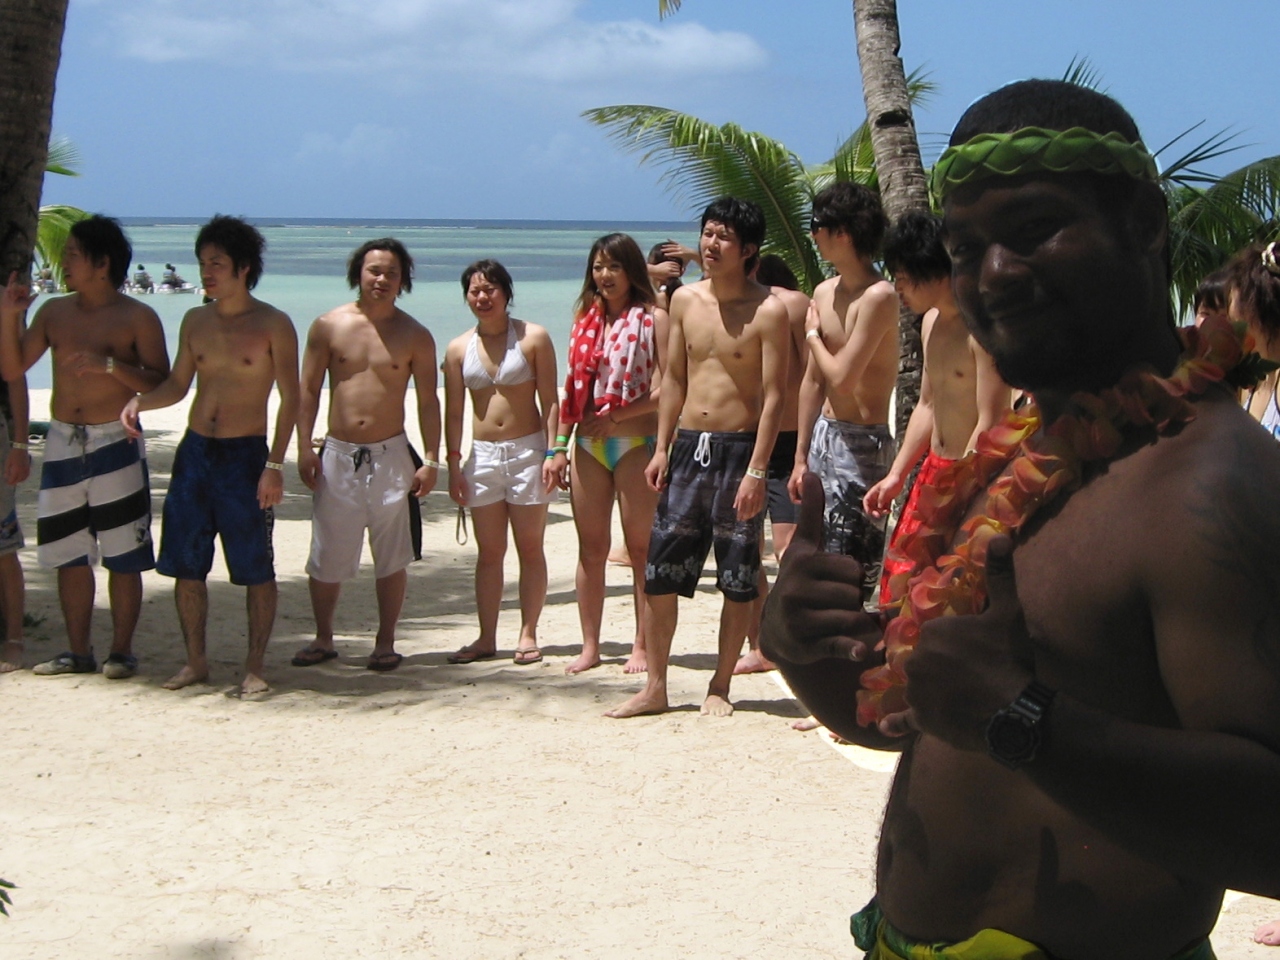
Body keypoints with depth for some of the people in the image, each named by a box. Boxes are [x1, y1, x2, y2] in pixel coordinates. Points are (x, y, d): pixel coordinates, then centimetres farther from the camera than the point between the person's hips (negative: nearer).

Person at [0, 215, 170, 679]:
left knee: (123, 556, 0)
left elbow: (160, 383, -10)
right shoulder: (54, 311, 10)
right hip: (63, 442, 5)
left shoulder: (137, 318, -4)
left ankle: (121, 651, 9)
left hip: (115, 442, -5)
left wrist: (109, 365, -21)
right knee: (69, 554, 8)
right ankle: (78, 651, 17)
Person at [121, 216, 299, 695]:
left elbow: (290, 397, -7)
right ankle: (196, 661, 19)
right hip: (194, 451, 5)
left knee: (256, 569, -1)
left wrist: (274, 465, -14)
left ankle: (254, 667, 8)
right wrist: (139, 401, -5)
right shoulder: (195, 321, 9)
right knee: (185, 564, 7)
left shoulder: (273, 325, -6)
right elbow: (178, 385, 17)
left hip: (245, 456, -5)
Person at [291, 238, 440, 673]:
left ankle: (385, 643, 16)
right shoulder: (329, 326, 2)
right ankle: (323, 639, 21)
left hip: (391, 456, 0)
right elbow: (308, 390, 4)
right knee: (326, 557, 6)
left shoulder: (415, 336, 1)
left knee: (391, 558, 5)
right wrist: (304, 448, -4)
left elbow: (428, 401, 2)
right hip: (338, 456, 1)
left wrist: (431, 461, -4)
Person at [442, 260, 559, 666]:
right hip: (482, 455, 3)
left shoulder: (533, 338, -4)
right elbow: (453, 412, 6)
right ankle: (487, 637, 14)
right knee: (488, 552, 7)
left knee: (530, 548, 4)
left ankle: (528, 634, 12)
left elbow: (549, 401, -4)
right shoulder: (458, 350, 4)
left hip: (527, 450, -2)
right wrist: (453, 464, 2)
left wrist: (551, 453, -11)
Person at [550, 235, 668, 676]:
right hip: (588, 446, 5)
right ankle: (590, 647, 14)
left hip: (636, 444, -5)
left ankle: (642, 646, 10)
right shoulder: (585, 319, 12)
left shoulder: (652, 318, -4)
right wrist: (560, 446, 8)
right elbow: (573, 388, 14)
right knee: (591, 549, 8)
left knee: (641, 548, 3)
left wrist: (618, 416, -15)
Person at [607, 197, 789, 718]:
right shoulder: (685, 300, 7)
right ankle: (654, 687, 12)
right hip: (688, 445, 5)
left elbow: (773, 395, -10)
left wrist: (756, 470, -16)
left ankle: (720, 686, 16)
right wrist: (662, 449, 7)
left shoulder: (768, 310, -8)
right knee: (659, 572, 3)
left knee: (738, 579, 4)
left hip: (739, 447, -5)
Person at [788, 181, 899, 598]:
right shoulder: (824, 293, 10)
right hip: (823, 436, 8)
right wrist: (800, 457, 14)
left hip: (861, 443, -8)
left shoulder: (878, 297, -17)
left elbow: (843, 378, -21)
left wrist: (813, 335, -3)